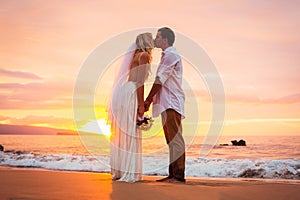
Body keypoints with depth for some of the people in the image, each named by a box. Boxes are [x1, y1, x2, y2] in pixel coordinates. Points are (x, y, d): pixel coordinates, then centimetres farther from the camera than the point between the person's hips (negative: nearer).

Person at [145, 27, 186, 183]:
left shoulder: (171, 55, -8)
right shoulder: (167, 55, 23)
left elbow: (159, 80, -12)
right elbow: (160, 82, 21)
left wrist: (148, 100, -8)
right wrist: (151, 100, 16)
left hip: (171, 102, -10)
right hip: (167, 103, 10)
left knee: (175, 138, -11)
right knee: (171, 139, 9)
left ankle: (179, 175, -11)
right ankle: (173, 174, 12)